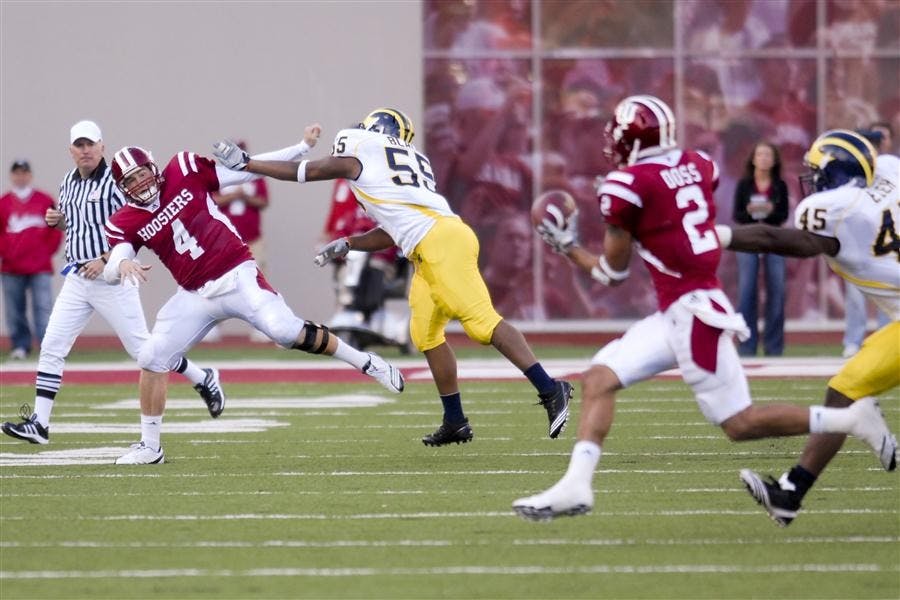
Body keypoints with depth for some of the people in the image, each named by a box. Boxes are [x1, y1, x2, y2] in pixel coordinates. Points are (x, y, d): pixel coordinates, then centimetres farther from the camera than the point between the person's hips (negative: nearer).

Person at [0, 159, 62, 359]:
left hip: (40, 267, -1)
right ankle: (20, 346, 11)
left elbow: (56, 228, 8)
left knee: (43, 307, -9)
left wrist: (47, 251, 0)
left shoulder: (44, 201, 6)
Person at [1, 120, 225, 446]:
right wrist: (56, 221, 4)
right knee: (51, 346, -1)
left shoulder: (115, 181, -12)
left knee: (141, 347, -1)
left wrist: (106, 259, -22)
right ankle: (39, 423, 1)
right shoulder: (69, 183, 10)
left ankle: (204, 380, 18)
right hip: (77, 279, 7)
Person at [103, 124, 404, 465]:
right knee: (152, 358, -4)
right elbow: (111, 270, -13)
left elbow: (249, 171, 3)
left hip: (236, 277, -3)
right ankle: (150, 446, 11)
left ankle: (365, 363, -4)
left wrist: (303, 147, 2)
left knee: (286, 332, -22)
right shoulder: (126, 224, 0)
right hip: (196, 295, 3)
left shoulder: (185, 172, -3)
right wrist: (123, 264, -39)